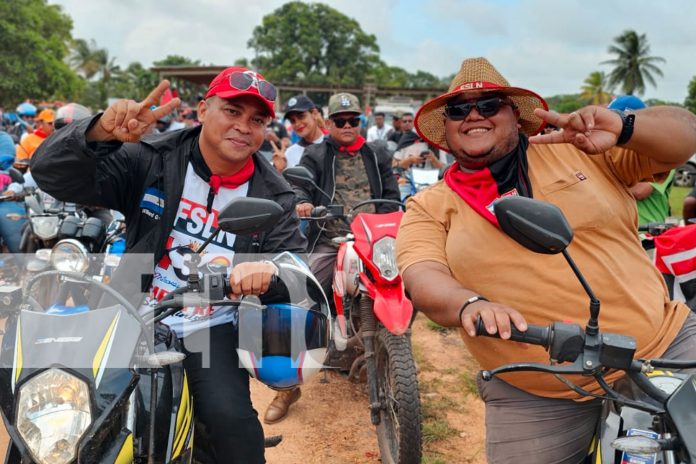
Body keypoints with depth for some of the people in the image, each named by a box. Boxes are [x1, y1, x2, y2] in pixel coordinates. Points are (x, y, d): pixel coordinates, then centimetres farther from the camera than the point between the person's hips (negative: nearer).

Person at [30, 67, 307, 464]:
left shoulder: (272, 195, 1)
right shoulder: (151, 159, -3)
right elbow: (52, 173, -11)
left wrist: (270, 270, -32)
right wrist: (100, 134, -33)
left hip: (211, 329, 0)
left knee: (233, 421, -22)